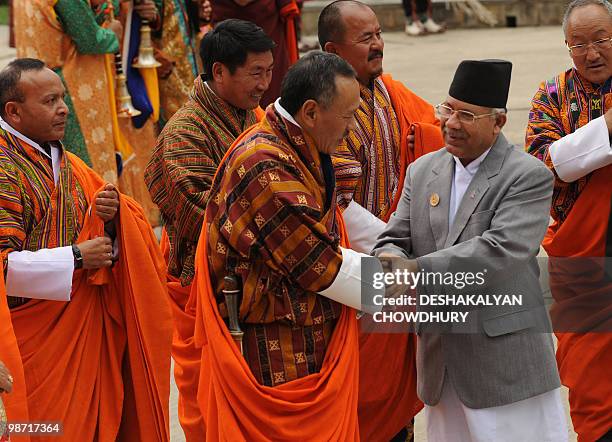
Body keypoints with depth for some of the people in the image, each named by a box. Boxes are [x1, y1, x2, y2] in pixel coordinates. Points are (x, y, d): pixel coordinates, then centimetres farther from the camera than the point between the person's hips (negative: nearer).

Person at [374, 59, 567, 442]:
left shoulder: (529, 177, -10)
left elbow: (501, 251, -22)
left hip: (506, 364, -6)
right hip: (440, 364, 6)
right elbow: (394, 238, 7)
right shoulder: (422, 171, 11)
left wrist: (417, 269, -25)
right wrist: (390, 258, -19)